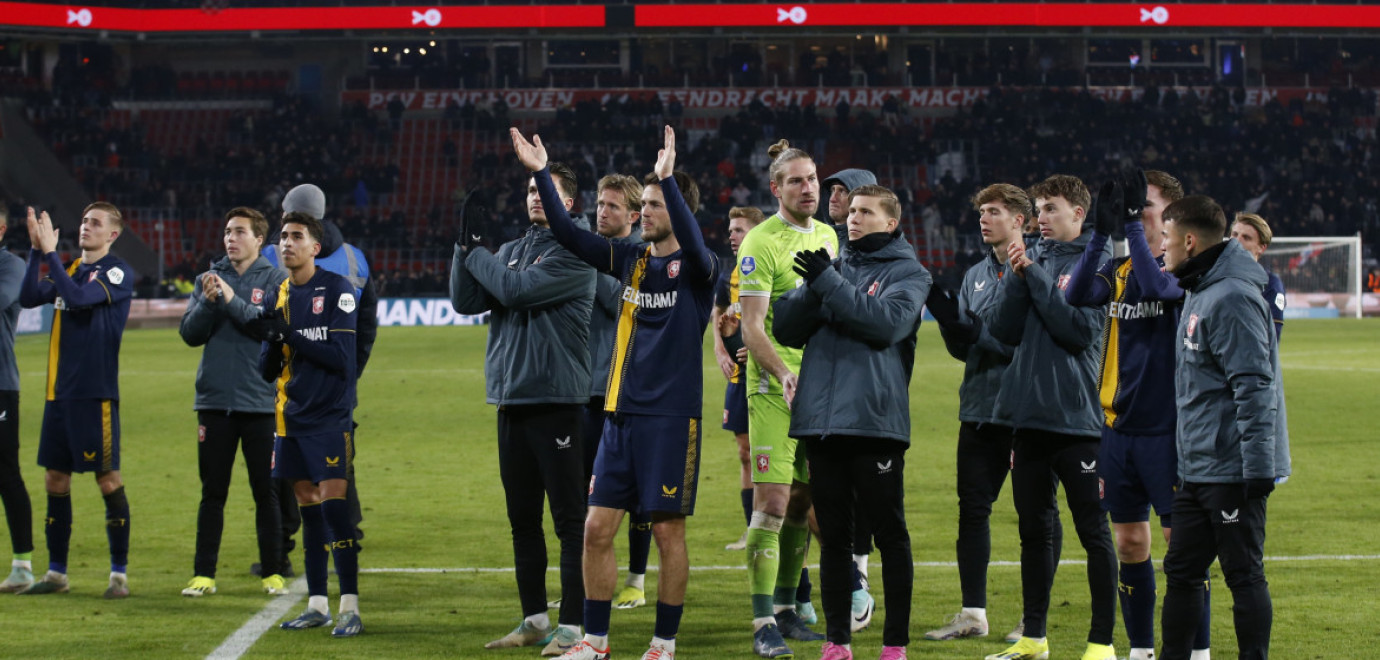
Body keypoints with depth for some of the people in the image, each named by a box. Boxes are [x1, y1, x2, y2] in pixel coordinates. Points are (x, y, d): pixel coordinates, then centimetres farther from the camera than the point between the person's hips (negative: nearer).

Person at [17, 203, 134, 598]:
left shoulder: (117, 273, -6)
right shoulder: (69, 269, 14)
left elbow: (78, 297, -22)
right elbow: (29, 298, 1)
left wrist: (50, 251, -18)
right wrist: (36, 250, -7)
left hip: (95, 394, -7)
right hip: (59, 392, 7)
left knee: (108, 480, -4)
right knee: (55, 480, 9)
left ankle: (120, 573, 2)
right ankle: (56, 573, 17)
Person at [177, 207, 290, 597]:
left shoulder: (275, 280, 1)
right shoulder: (210, 279, 11)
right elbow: (190, 334, 5)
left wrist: (232, 301, -19)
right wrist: (208, 302, -12)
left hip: (260, 402, -3)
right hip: (215, 400, 3)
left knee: (266, 492, 2)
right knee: (213, 493, 6)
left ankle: (273, 573, 9)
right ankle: (204, 574, 9)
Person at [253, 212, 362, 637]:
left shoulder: (337, 290, -6)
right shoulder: (275, 297, 11)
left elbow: (342, 357, -15)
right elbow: (266, 372, 11)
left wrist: (289, 334, -20)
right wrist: (271, 342, -11)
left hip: (330, 416, -6)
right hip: (292, 418, 6)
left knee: (334, 503, -12)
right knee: (308, 508, 9)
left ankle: (351, 608, -10)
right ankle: (317, 605, 15)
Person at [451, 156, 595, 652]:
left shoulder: (574, 252, -6)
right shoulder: (511, 251, 16)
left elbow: (516, 289, -17)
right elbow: (465, 302, 6)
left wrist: (476, 254, -2)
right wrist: (465, 247, -5)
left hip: (557, 401, -7)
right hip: (511, 400, 8)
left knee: (569, 518, -6)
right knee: (522, 518, 12)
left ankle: (573, 625, -6)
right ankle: (534, 620, 21)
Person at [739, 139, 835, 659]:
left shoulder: (827, 236, 12)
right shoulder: (760, 243, -9)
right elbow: (751, 326, -15)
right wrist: (784, 374, -27)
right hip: (774, 387, -6)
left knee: (802, 502, 10)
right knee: (771, 502, -10)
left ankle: (786, 610, 19)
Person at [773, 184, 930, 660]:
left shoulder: (907, 273, 3)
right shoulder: (831, 266, 16)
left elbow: (887, 321, -15)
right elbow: (786, 327, 8)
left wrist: (829, 284, -17)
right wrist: (814, 290, -11)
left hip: (876, 422, -4)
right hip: (820, 419, 5)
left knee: (889, 533, -1)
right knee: (833, 535, 9)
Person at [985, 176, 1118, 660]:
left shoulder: (1095, 263, -4)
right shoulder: (1032, 258, 12)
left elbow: (1080, 329, -16)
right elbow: (1005, 331, 5)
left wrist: (1036, 276, -13)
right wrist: (1017, 277, -8)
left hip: (1076, 418, -6)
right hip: (1029, 415, 6)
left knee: (1093, 531, -2)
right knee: (1034, 530, 13)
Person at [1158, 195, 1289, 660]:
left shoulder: (1232, 297, -17)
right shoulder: (1198, 293, 16)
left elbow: (1254, 387, -22)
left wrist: (1258, 467, -24)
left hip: (1233, 470, -10)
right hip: (1197, 469, 10)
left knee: (1244, 575, -3)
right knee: (1180, 572, 14)